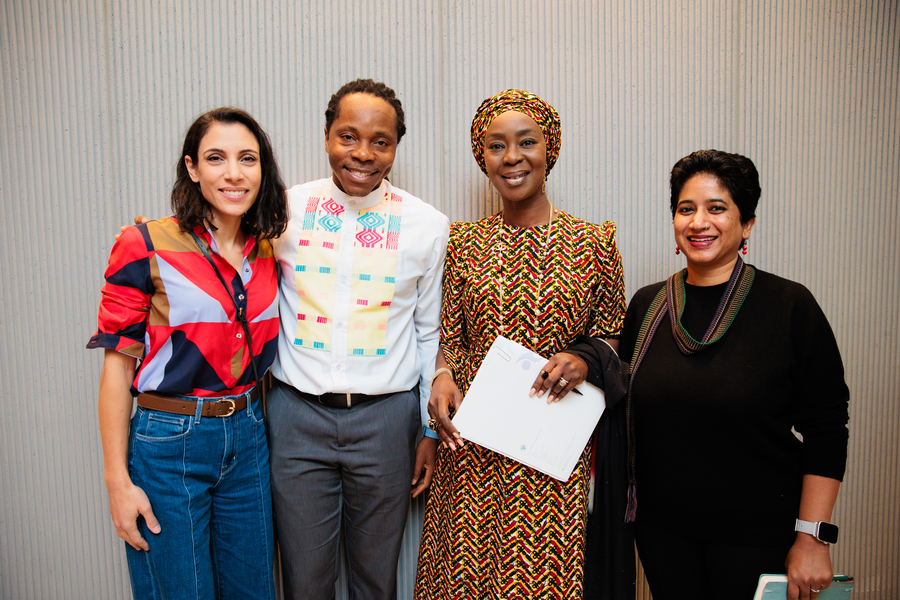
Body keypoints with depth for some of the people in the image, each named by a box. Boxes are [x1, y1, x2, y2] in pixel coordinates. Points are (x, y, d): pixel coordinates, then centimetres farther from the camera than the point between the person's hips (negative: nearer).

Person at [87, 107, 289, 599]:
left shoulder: (269, 252, 3)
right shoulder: (145, 248, -12)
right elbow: (117, 365, -10)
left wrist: (256, 423, 12)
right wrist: (118, 480, -10)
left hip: (247, 440, 5)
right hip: (168, 443, -5)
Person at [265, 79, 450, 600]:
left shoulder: (427, 225, -2)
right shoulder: (285, 210, -1)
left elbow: (431, 334, 5)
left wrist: (432, 432, 6)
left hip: (385, 419, 0)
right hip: (297, 415, 1)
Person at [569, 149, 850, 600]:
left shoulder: (790, 305, -9)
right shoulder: (646, 305, 1)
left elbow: (826, 431, -9)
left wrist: (812, 536, -11)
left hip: (757, 532, -3)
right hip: (661, 525, 3)